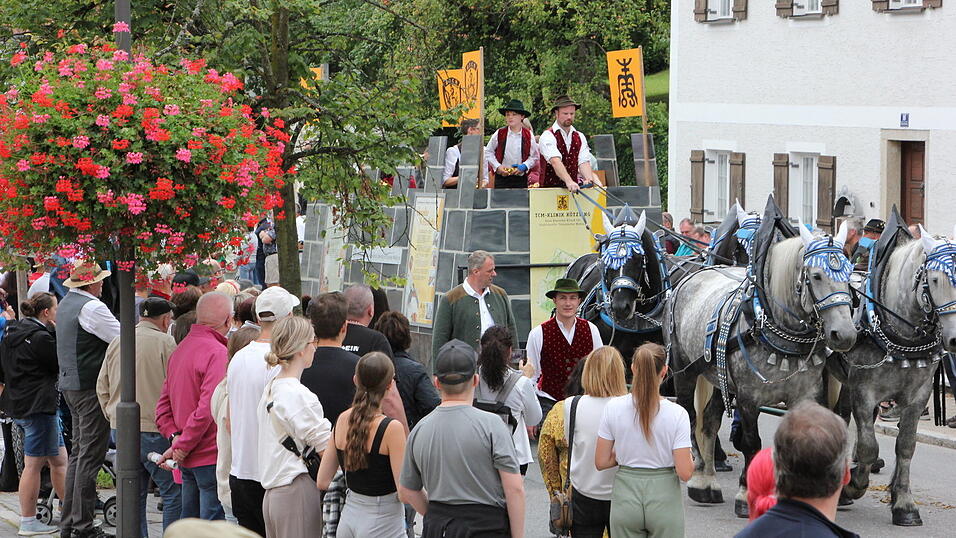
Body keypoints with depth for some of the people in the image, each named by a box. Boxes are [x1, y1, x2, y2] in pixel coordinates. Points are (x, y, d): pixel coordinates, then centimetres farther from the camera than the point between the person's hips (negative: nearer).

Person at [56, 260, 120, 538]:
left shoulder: (66, 304, 14)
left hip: (71, 385, 10)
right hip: (91, 387, -10)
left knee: (79, 452, 15)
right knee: (90, 455, -6)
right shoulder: (91, 307, -17)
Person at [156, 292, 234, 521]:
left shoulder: (180, 350, 13)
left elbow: (164, 405, 14)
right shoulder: (217, 353, -16)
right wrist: (181, 447, -15)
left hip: (188, 459, 9)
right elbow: (208, 409, -23)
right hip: (211, 458, -9)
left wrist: (174, 437, 2)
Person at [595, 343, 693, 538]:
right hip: (664, 498, -2)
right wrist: (691, 460, 8)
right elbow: (684, 472, -13)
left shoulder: (613, 408, -7)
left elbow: (601, 462, -2)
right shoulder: (676, 414, -12)